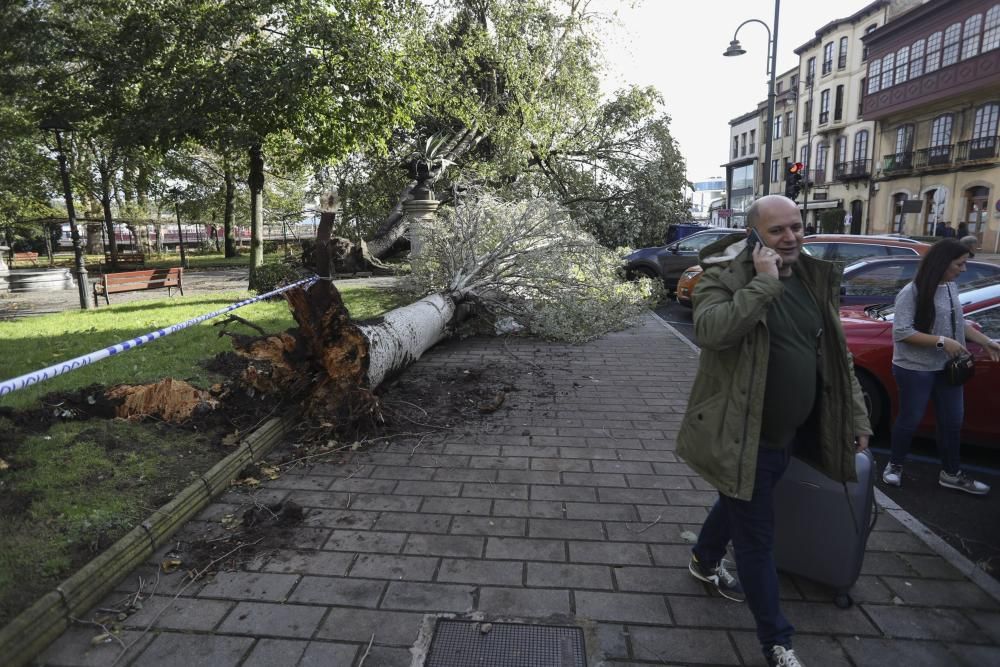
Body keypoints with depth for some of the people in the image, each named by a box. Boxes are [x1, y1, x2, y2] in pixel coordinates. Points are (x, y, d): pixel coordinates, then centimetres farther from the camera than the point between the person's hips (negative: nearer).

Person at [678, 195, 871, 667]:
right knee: (757, 537, 4)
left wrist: (857, 417, 10)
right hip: (742, 436, -7)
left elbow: (837, 355, 11)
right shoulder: (725, 277, -15)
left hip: (788, 434, 7)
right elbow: (712, 330, -35)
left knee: (738, 507, 27)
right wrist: (764, 281, -30)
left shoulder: (815, 280, 5)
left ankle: (704, 562, 54)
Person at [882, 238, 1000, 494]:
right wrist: (942, 341, -24)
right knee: (910, 420, 5)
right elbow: (901, 332, -23)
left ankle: (951, 473, 30)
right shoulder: (912, 292, -18)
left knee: (953, 421, 14)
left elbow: (959, 323, 18)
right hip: (915, 369, -7)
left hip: (947, 368, 7)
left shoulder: (952, 288, 5)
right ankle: (894, 465, 25)